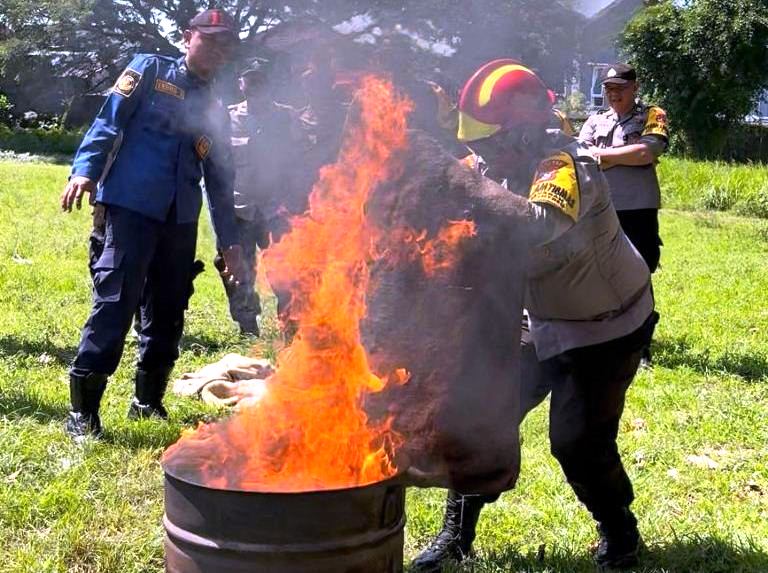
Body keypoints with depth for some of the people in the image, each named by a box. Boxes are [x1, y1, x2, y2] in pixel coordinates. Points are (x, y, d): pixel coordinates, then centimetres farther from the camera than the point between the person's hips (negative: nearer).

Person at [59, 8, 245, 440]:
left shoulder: (215, 112, 19)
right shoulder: (150, 71, 7)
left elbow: (220, 182, 20)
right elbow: (109, 120, -3)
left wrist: (230, 241, 16)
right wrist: (85, 169, -18)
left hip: (181, 222, 6)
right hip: (131, 207, -6)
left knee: (167, 312, 9)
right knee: (115, 305, -11)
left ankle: (148, 401, 24)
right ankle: (83, 411, -6)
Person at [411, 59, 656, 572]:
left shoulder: (564, 165, -31)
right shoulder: (498, 164, -7)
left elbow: (532, 227, -50)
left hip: (606, 328, -7)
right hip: (542, 323, 7)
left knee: (578, 441, -7)